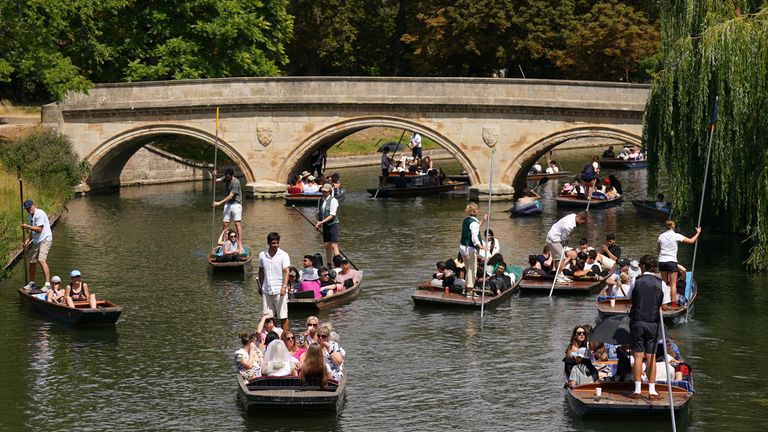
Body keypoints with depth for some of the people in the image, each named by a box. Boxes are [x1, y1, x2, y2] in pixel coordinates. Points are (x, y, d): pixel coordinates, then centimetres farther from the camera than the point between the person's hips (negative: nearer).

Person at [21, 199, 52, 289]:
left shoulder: (39, 214, -15)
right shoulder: (29, 216, 14)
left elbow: (39, 229, -20)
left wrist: (28, 227, -20)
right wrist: (28, 241, 12)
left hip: (45, 239, -9)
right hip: (36, 241, 9)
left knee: (41, 260, -22)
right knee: (32, 262, 10)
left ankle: (48, 284, -24)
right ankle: (32, 283, 25)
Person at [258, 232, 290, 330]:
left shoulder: (283, 255, -6)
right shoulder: (262, 255, 6)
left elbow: (286, 271, -13)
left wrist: (284, 286, -25)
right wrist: (260, 286, 20)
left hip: (279, 290, -4)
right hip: (266, 290, 4)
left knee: (283, 317, 0)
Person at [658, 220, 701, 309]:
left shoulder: (661, 236, 5)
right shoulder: (676, 236, -6)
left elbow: (657, 249, 17)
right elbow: (691, 241, 0)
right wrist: (698, 233, 13)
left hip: (662, 261, 4)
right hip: (671, 261, -4)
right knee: (673, 284, 0)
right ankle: (673, 304, -5)